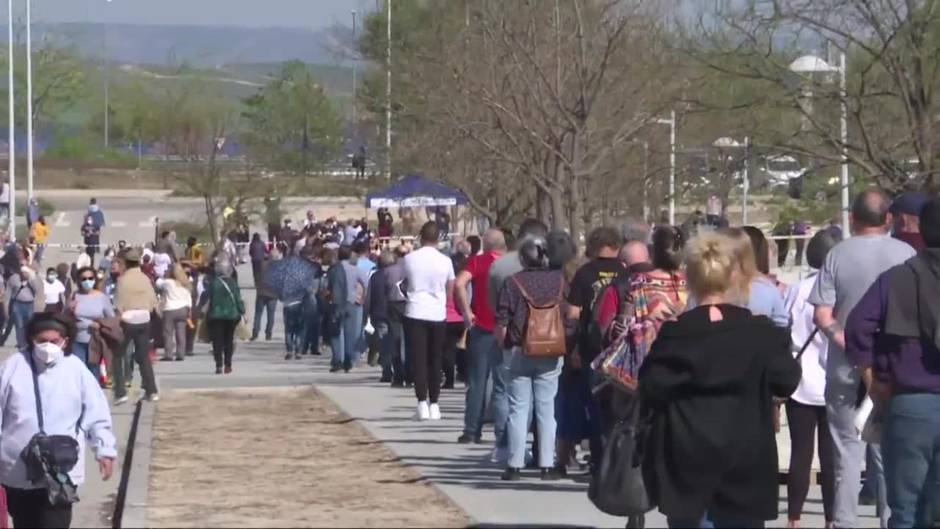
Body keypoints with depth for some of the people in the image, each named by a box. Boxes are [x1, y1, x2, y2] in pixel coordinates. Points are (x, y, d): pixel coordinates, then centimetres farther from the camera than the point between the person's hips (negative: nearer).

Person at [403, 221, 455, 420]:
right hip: (438, 314, 1)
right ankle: (434, 405, 11)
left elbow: (405, 284, 8)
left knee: (418, 359, -1)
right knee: (435, 360, 10)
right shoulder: (445, 261, -1)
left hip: (415, 314, -1)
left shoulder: (410, 259, -3)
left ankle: (422, 404, -10)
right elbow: (451, 291, 7)